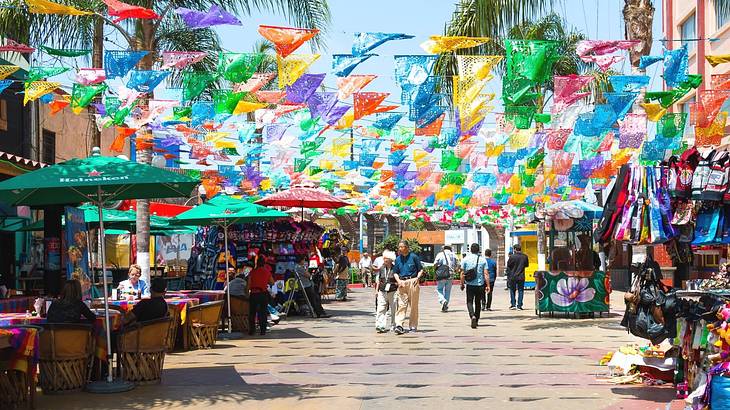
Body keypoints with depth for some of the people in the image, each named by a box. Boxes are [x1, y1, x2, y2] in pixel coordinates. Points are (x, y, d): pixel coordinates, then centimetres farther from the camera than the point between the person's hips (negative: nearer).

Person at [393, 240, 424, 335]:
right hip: (402, 283, 3)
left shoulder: (414, 257, 1)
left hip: (413, 282, -3)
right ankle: (399, 325, -15)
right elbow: (395, 273, 16)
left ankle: (413, 326, 10)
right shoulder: (398, 259, 12)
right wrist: (399, 280, -2)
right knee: (401, 304, -7)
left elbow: (421, 270, 4)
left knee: (414, 305, 3)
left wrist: (417, 278, -13)